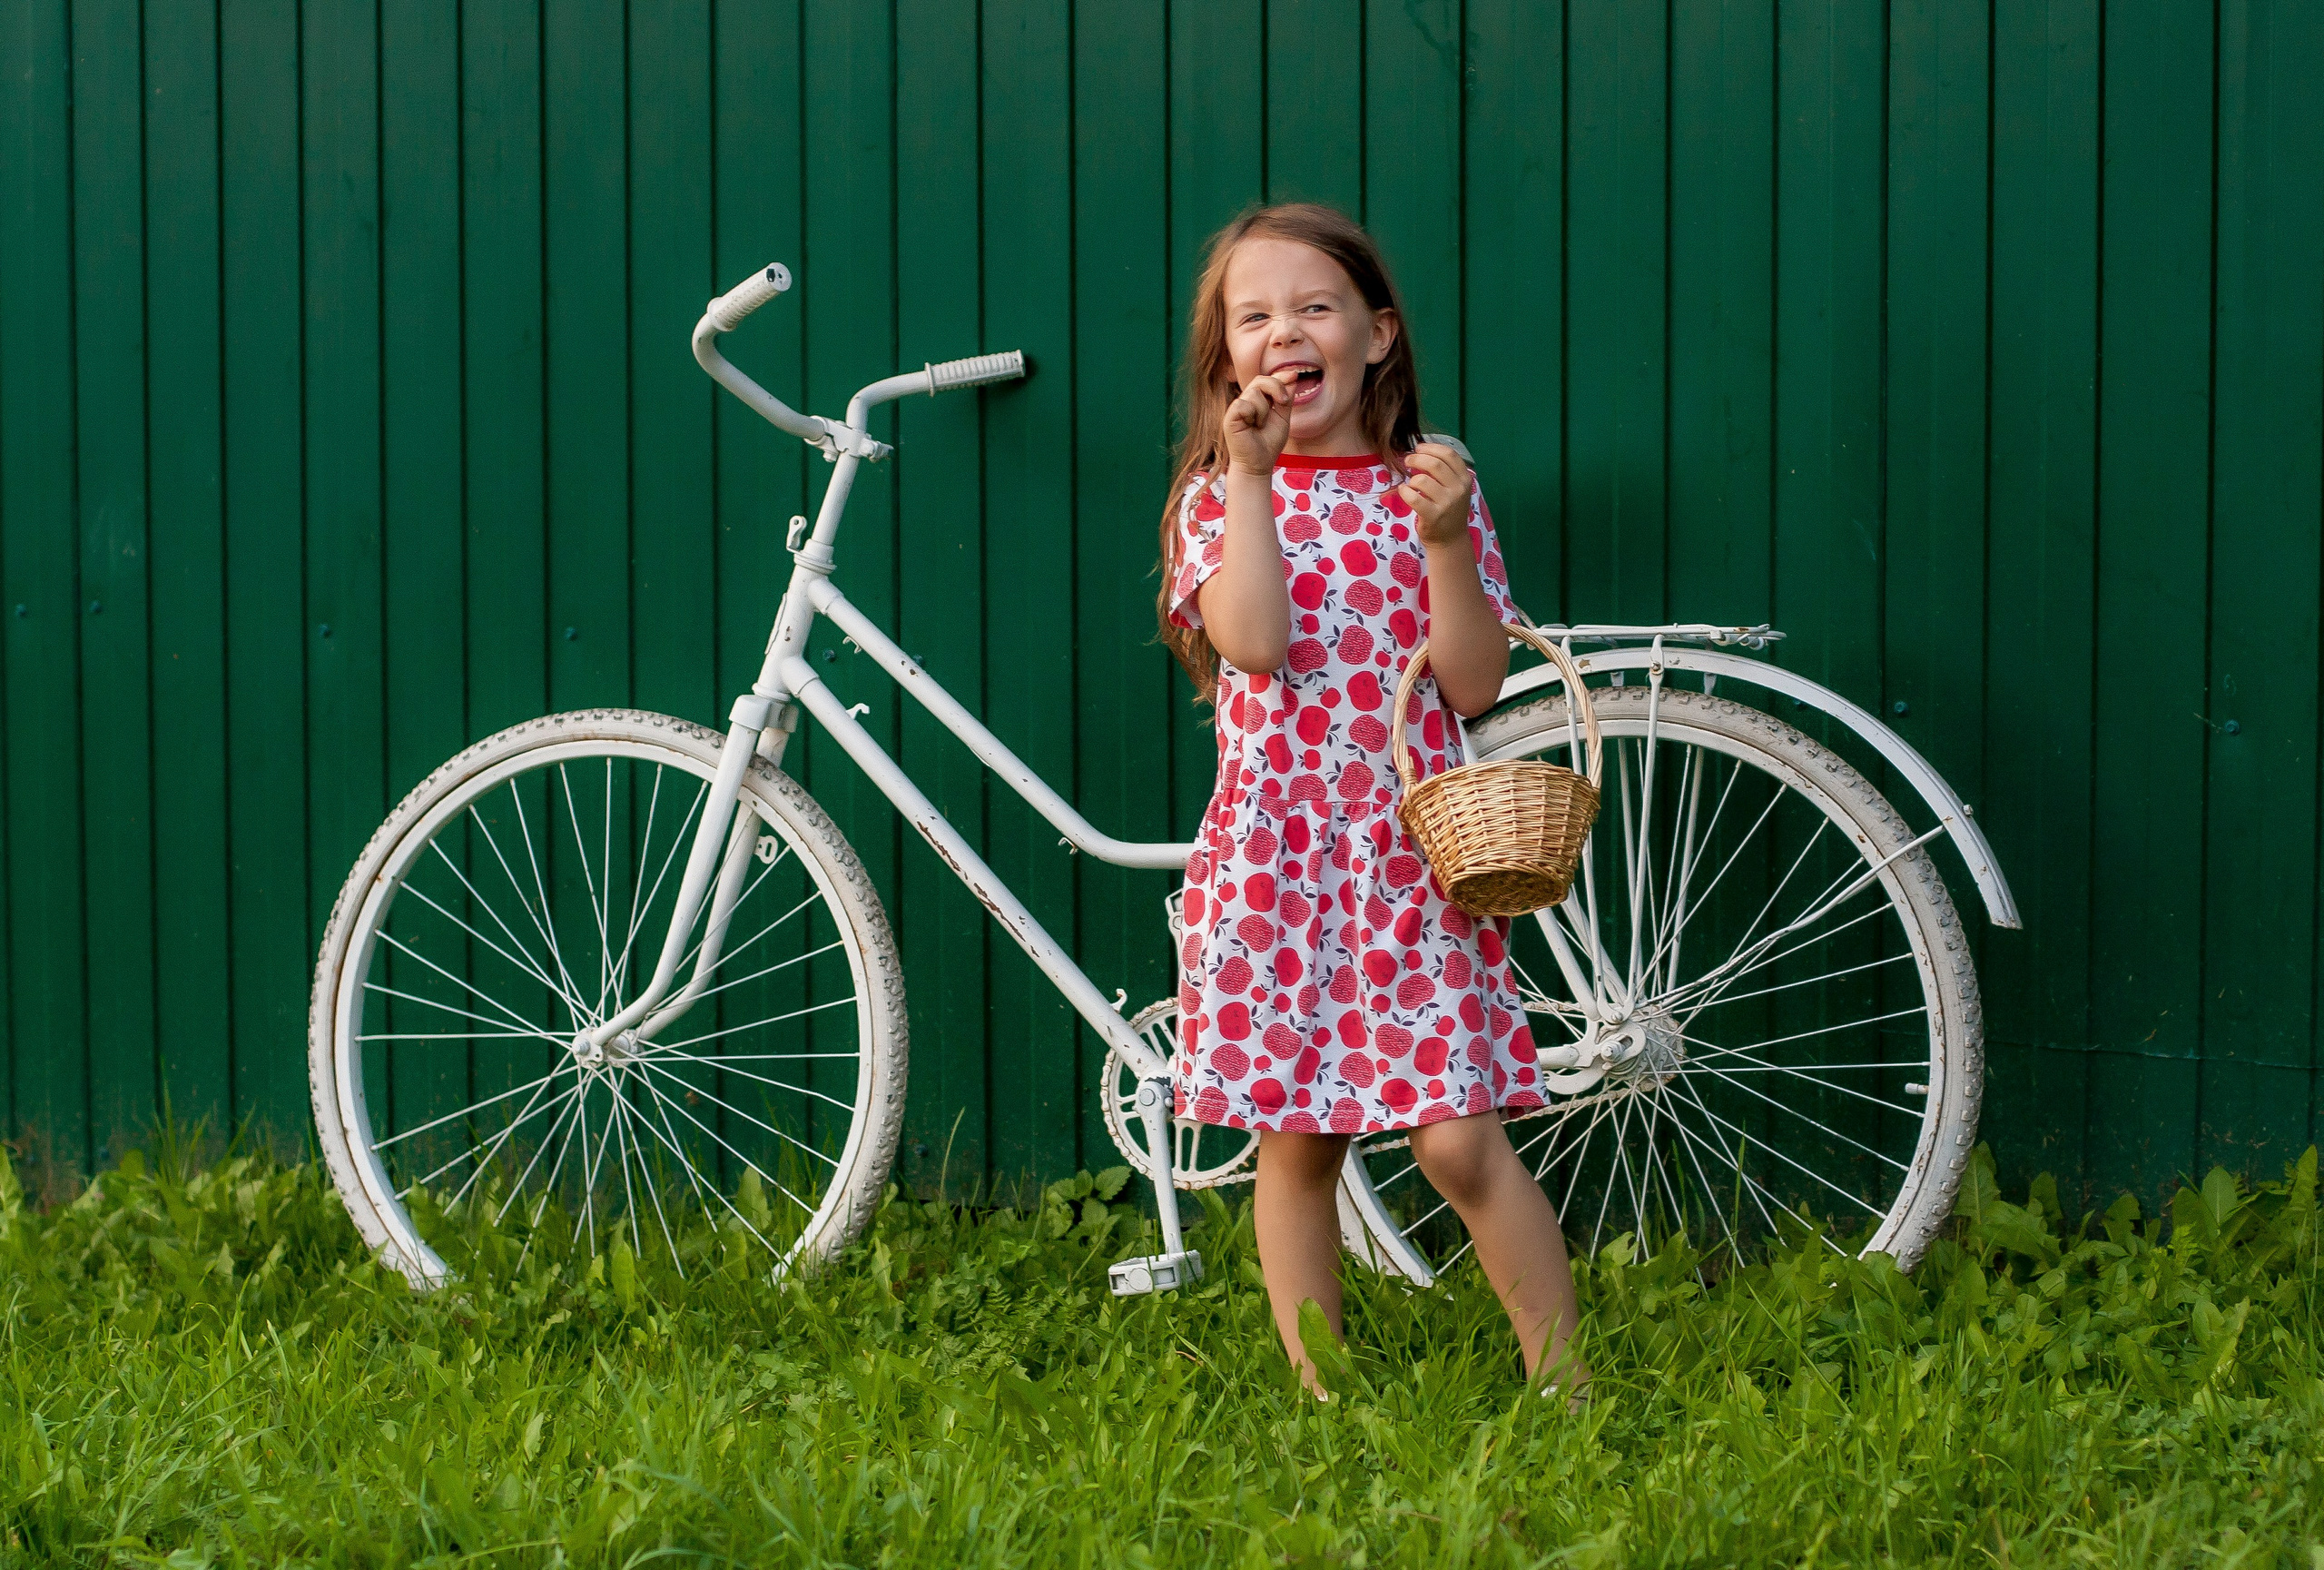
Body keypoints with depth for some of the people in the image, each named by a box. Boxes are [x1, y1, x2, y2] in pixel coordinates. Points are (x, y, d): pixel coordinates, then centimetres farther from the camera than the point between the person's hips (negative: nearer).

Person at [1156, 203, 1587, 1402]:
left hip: (1413, 854, -1)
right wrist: (1252, 478, -14)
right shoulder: (1222, 498, 5)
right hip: (1275, 853, 1)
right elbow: (1254, 643, -15)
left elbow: (1473, 685, -1)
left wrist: (1446, 540, -12)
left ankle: (1562, 1387, 5)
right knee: (1295, 1142, 4)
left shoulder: (1425, 490, 6)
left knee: (1458, 1142, -7)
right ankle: (1319, 1397, 14)